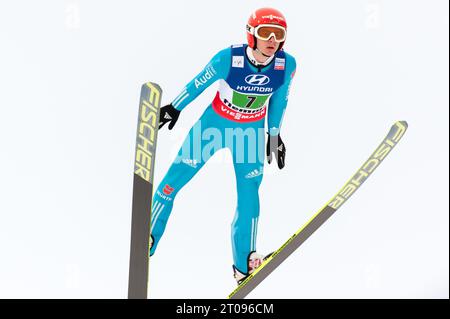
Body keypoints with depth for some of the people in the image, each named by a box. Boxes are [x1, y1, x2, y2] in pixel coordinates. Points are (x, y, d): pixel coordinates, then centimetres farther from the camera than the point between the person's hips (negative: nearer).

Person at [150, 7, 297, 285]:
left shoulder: (287, 64, -19)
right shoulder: (228, 58, -28)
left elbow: (279, 100, 0)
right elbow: (199, 83, -10)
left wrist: (274, 135, 8)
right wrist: (174, 108, 0)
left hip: (252, 131, 2)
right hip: (215, 123, -1)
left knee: (249, 193, 0)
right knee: (175, 179, 0)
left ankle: (244, 265, 16)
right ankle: (147, 240, 19)